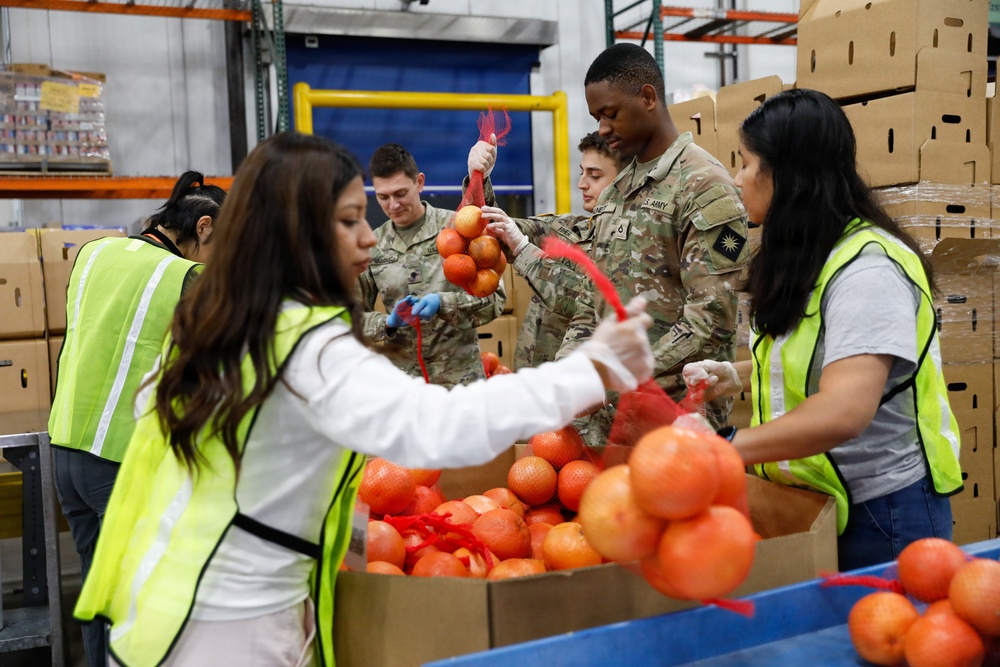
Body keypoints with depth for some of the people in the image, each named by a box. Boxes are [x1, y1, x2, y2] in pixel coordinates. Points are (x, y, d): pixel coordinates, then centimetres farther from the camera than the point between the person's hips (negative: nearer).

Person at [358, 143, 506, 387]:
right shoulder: (371, 247, 3)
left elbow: (495, 297, -7)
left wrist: (443, 303, -22)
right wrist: (388, 322, -15)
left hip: (459, 375, -2)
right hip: (399, 378, 2)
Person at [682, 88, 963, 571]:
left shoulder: (867, 269, -22)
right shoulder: (806, 261, 7)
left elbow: (844, 412, -33)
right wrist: (737, 374, 8)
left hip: (879, 513, -8)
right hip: (810, 499, 8)